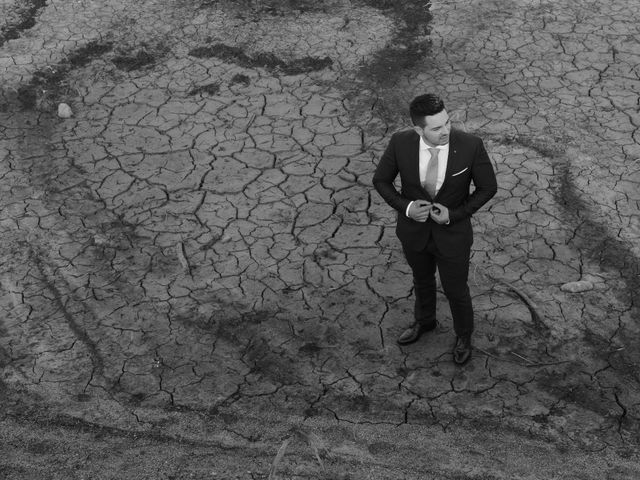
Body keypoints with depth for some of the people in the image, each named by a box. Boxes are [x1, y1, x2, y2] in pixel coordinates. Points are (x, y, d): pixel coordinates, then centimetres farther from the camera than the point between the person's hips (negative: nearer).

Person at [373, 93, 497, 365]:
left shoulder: (470, 145, -28)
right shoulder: (400, 143, -25)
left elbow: (488, 187, -13)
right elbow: (381, 180, -8)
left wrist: (454, 214, -23)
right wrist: (406, 207, -24)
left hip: (453, 232, -2)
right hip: (413, 229, 2)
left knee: (455, 290, 19)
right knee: (422, 280, 29)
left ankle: (463, 335, 50)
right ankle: (424, 321, 60)